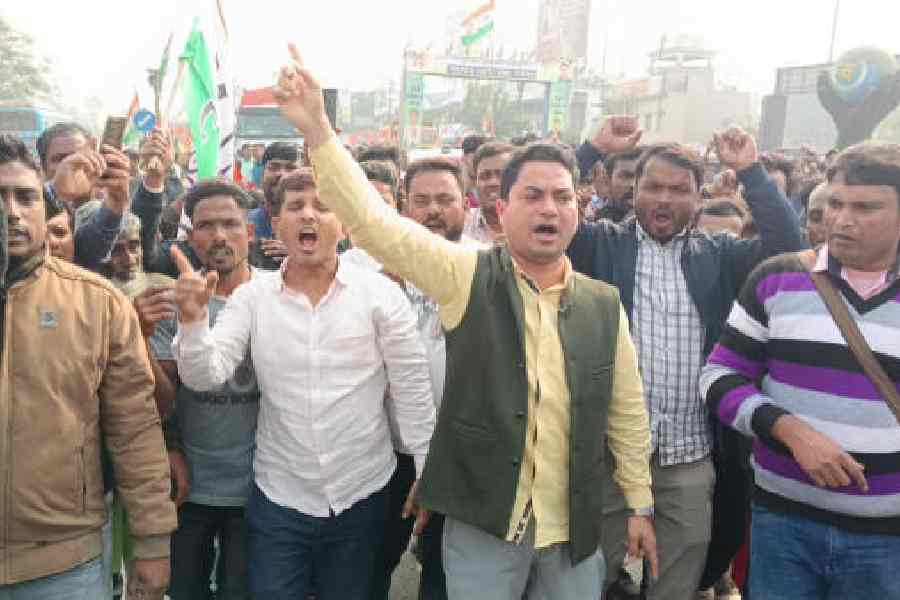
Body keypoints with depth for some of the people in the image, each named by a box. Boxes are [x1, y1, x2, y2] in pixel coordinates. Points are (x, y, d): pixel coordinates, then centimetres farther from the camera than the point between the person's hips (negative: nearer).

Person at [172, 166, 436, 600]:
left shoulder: (381, 293, -9)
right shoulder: (251, 296, -4)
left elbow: (411, 391, -5)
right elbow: (204, 378, -11)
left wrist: (427, 475, -4)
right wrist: (193, 320, -29)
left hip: (362, 497, 0)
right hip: (278, 499, 1)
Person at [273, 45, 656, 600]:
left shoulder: (604, 304, 0)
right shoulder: (466, 277, -8)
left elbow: (629, 412, 7)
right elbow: (372, 219, -17)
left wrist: (640, 506, 10)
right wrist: (317, 128, -28)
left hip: (575, 531, 3)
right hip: (481, 525, -2)